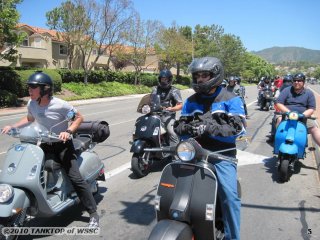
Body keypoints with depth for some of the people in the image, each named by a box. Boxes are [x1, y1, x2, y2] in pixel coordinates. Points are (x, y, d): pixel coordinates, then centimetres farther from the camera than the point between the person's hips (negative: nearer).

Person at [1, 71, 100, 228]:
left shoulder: (60, 105, -20)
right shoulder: (31, 104, -1)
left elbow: (79, 117, -11)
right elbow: (29, 118, 20)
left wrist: (68, 131, -26)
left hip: (62, 144, -6)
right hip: (44, 144, 7)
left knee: (75, 178, -14)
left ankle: (93, 214, -5)